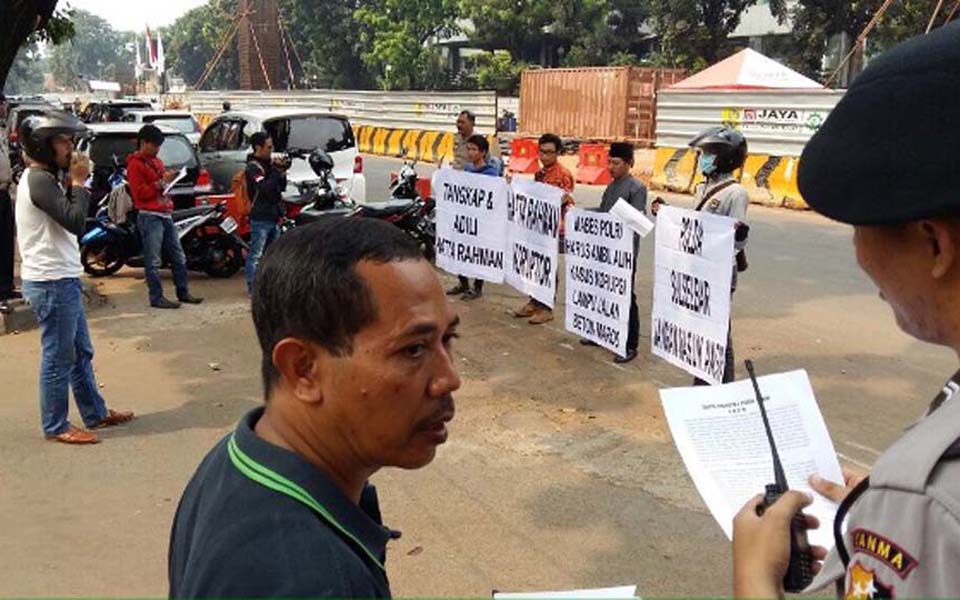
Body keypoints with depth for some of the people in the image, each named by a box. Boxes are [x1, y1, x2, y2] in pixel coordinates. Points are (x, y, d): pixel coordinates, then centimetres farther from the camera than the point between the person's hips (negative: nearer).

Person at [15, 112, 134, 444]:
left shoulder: (42, 178, 16)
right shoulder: (39, 181, -16)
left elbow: (68, 219, 15)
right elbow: (75, 221, -24)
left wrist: (74, 183, 7)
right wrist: (78, 182, -15)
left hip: (61, 280, 11)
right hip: (51, 283, -11)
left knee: (81, 353, 18)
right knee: (58, 358, 0)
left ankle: (96, 414, 28)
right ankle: (56, 426, 11)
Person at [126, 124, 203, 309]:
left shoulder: (156, 161, 19)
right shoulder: (135, 164, -6)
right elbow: (140, 193, -14)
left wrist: (170, 179, 11)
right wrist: (161, 183, -17)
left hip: (165, 214, 9)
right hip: (150, 216, -9)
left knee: (179, 257, 11)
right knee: (153, 261, -6)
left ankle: (183, 292, 20)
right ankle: (156, 298, -2)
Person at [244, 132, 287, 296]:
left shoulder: (269, 163, 13)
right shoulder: (253, 167, -11)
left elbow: (281, 187, 13)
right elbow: (264, 188, -26)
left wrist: (283, 174, -4)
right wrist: (278, 171, -22)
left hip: (273, 216, 9)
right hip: (261, 218, -9)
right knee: (256, 254, -4)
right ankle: (252, 288, -1)